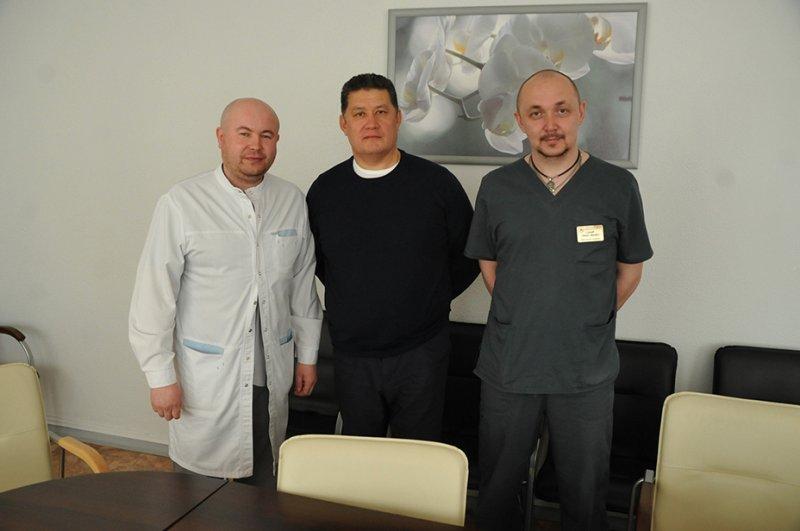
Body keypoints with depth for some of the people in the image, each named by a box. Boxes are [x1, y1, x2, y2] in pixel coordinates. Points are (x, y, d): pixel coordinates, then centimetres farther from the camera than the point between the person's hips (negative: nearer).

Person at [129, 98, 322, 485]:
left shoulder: (292, 201, 2)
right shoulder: (181, 203, -11)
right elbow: (154, 297, -9)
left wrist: (307, 354, 12)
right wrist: (160, 376, -9)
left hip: (271, 375, 4)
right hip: (204, 379, -3)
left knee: (263, 482, 19)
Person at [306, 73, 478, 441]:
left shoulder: (438, 183, -5)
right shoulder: (324, 190, 1)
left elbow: (469, 256, 4)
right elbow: (315, 259, 16)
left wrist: (429, 300, 2)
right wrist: (350, 299, 8)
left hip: (421, 353, -2)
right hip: (352, 356, 2)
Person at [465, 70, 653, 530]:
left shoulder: (618, 186, -4)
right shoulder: (496, 187, -1)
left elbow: (630, 268, 7)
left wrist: (591, 321, 6)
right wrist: (518, 316, 7)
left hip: (588, 371, 0)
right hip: (508, 366, 1)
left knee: (586, 493, 14)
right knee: (497, 487, 16)